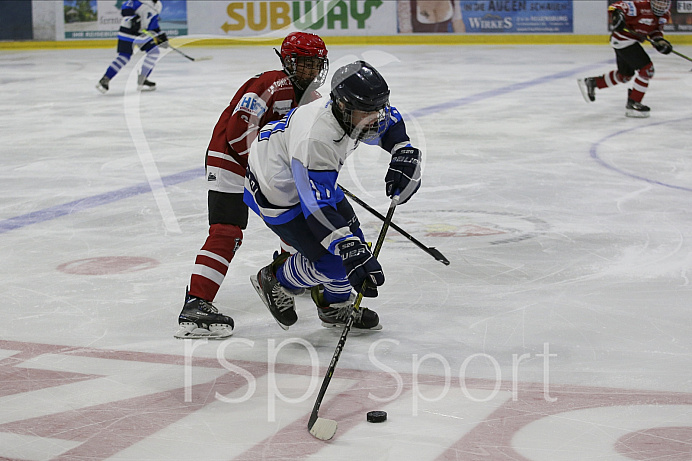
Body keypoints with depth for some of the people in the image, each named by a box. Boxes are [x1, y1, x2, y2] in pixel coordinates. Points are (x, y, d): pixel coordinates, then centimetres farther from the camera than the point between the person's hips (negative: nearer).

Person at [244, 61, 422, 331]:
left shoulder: (354, 113, -16)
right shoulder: (315, 140, -41)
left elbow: (391, 122, 6)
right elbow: (316, 206, -42)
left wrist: (403, 154, -12)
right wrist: (351, 250, -47)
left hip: (316, 179, 9)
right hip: (277, 192, -9)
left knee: (351, 237, 11)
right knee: (333, 261, -12)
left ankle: (336, 308, 32)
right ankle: (274, 282, 15)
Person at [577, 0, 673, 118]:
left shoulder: (665, 15, 1)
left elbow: (655, 30, 11)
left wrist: (660, 41, -8)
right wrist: (617, 14, -45)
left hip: (632, 41, 10)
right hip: (623, 40, -10)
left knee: (625, 75, 23)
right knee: (647, 69, -15)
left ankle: (592, 82, 36)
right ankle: (632, 104, -7)